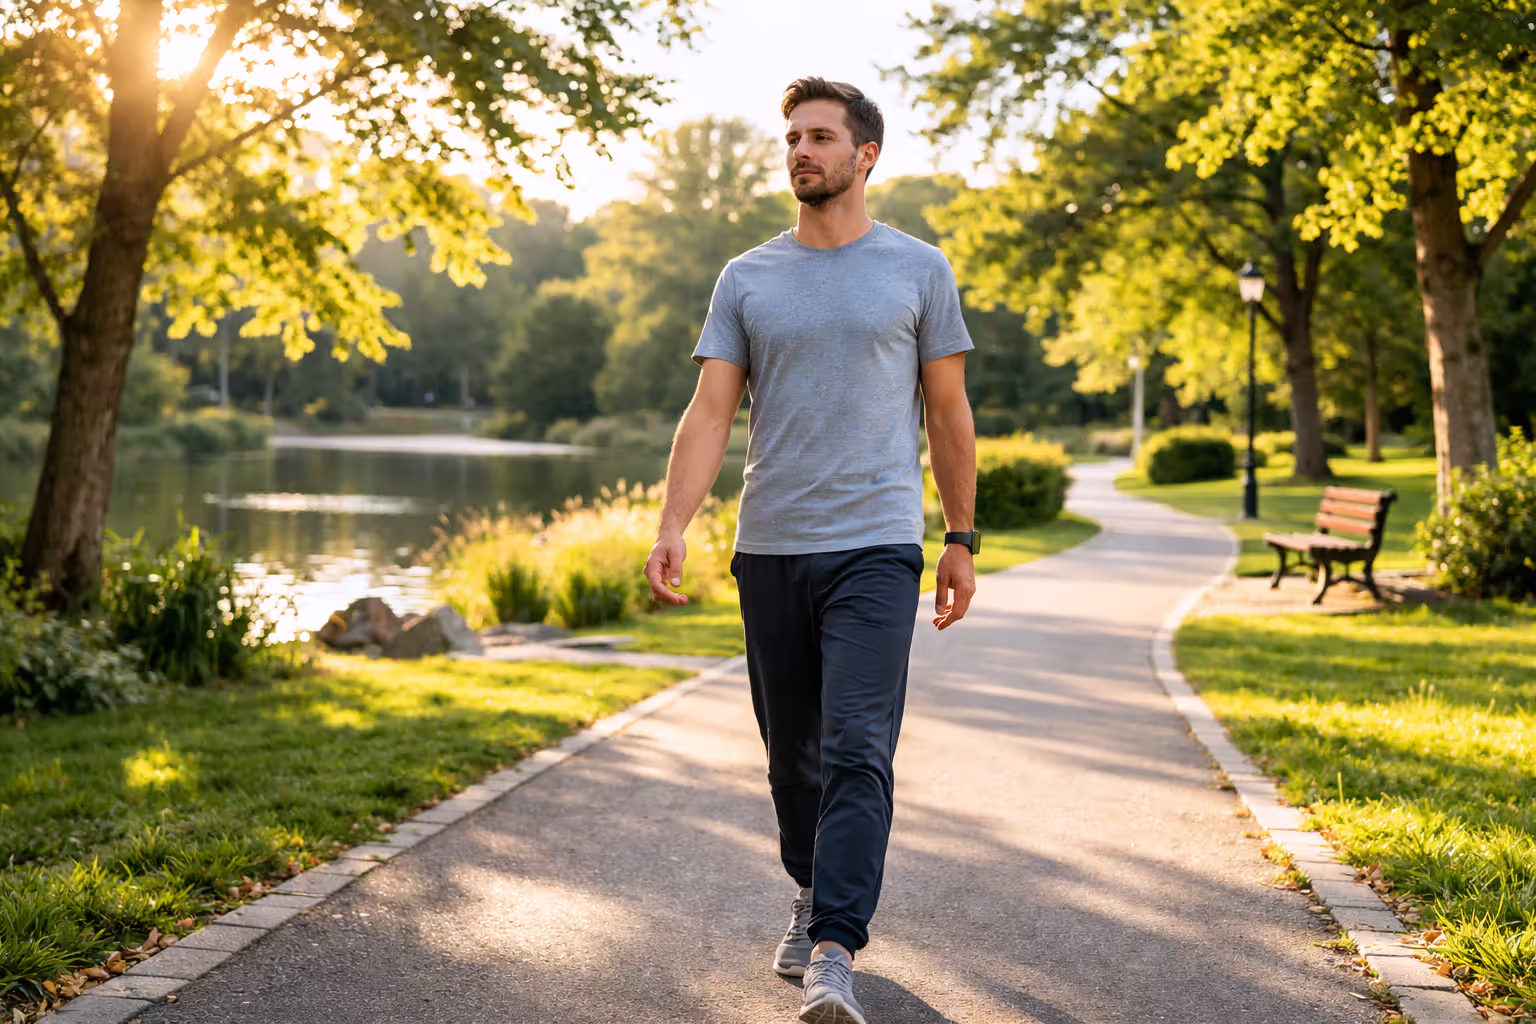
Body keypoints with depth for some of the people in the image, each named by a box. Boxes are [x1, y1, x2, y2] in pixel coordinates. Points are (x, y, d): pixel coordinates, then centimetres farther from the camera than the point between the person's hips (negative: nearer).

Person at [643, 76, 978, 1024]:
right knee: (792, 753, 13)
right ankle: (814, 898, 35)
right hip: (769, 550, 3)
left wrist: (962, 541, 5)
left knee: (857, 751, -13)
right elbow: (711, 412, 2)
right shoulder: (747, 279, 9)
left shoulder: (918, 270, 4)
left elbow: (949, 414, 8)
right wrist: (673, 530, -11)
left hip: (875, 547, -3)